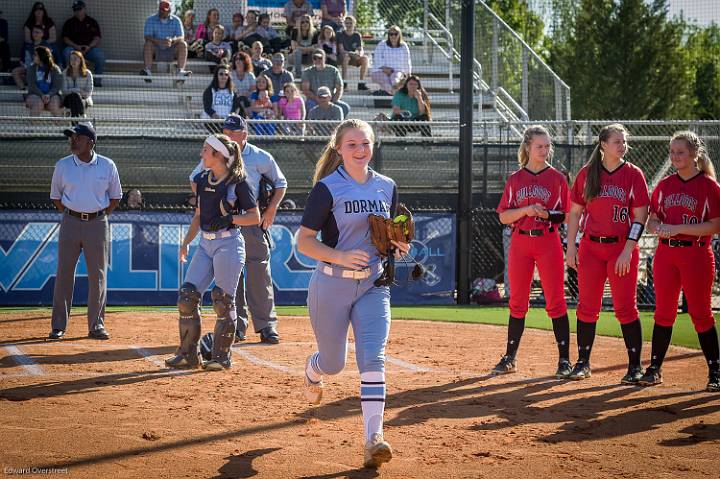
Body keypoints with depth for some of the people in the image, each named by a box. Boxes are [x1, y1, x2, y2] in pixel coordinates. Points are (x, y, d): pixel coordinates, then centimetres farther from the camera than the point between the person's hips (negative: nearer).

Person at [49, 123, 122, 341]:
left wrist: (101, 216, 4)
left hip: (97, 223, 0)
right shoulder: (62, 166, 2)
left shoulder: (107, 166, 1)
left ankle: (96, 325, 11)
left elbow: (115, 196, 11)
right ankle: (58, 326, 4)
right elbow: (56, 196, 13)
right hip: (70, 222, 0)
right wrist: (69, 215, 5)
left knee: (98, 275, 3)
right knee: (64, 273, -1)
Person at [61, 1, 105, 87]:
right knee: (67, 53, -34)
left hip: (89, 48, 0)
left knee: (100, 55, -29)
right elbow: (65, 38, 4)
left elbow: (97, 38, 4)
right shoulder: (69, 23, 11)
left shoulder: (92, 22, 10)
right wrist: (76, 46, -13)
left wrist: (89, 47, -15)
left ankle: (97, 79, -15)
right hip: (73, 47, 0)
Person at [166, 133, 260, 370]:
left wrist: (229, 219, -18)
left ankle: (222, 356, 7)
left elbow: (255, 217, -6)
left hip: (228, 244, -7)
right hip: (205, 244, 7)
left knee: (223, 301, -3)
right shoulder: (202, 180, 12)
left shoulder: (237, 182, -8)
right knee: (187, 296, -1)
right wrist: (186, 243, 12)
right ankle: (188, 354, 7)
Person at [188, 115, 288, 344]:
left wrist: (271, 209, -2)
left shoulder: (260, 158, 1)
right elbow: (195, 179, 19)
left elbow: (280, 183, 10)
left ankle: (266, 325, -1)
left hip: (253, 221, -2)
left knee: (259, 272, -5)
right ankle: (237, 325, 8)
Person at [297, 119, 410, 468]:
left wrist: (398, 246, -4)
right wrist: (341, 256, -24)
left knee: (372, 358, -14)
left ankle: (373, 437, -18)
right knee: (333, 361, 11)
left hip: (373, 285, 3)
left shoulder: (386, 187, 5)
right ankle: (311, 371, 50)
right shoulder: (327, 188, -9)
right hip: (332, 285, -3)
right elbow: (304, 241, -10)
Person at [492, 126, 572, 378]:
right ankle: (510, 358, 15)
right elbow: (504, 217, 4)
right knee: (518, 301, 7)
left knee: (556, 302, -5)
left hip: (549, 242, -2)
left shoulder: (557, 178, 3)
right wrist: (526, 210, -13)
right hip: (520, 242, 2)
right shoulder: (515, 180, 8)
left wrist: (548, 214, -16)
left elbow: (567, 215, 3)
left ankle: (564, 360, -2)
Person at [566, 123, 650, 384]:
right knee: (587, 306, 5)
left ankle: (635, 366, 1)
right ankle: (583, 362, 15)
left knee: (626, 308, -4)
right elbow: (575, 212, 10)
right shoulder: (587, 174, 6)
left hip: (622, 248, -3)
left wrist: (628, 250, -13)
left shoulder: (633, 174, -1)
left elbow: (640, 217, -5)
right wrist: (571, 247, 3)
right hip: (590, 247, 3)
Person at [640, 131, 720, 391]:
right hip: (666, 254, 4)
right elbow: (652, 220, 14)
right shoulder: (665, 185, 11)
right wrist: (659, 227, -10)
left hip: (696, 255, -4)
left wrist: (678, 228, -18)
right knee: (663, 312, 6)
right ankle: (655, 368, 11)